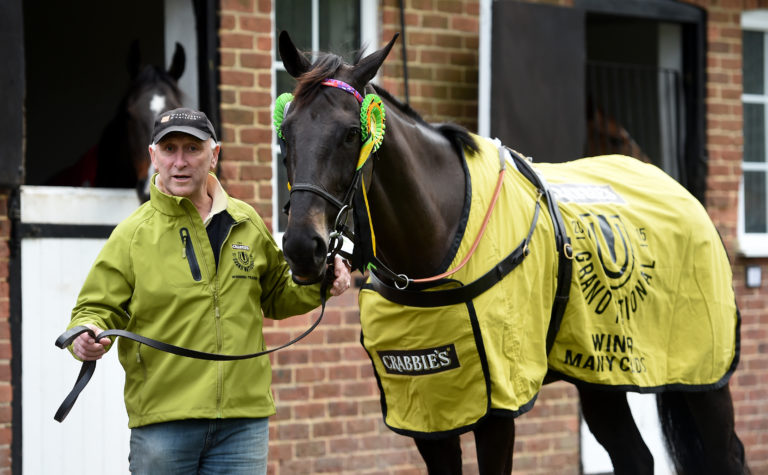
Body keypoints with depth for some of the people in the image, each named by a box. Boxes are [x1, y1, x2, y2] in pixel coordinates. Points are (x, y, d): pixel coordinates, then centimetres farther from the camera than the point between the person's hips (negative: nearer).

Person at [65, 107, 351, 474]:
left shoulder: (247, 223, 11)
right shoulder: (132, 234, 1)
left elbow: (276, 296, 23)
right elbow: (99, 308, 1)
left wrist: (317, 284, 5)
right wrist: (86, 334, -21)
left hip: (243, 417, 2)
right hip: (162, 420, -2)